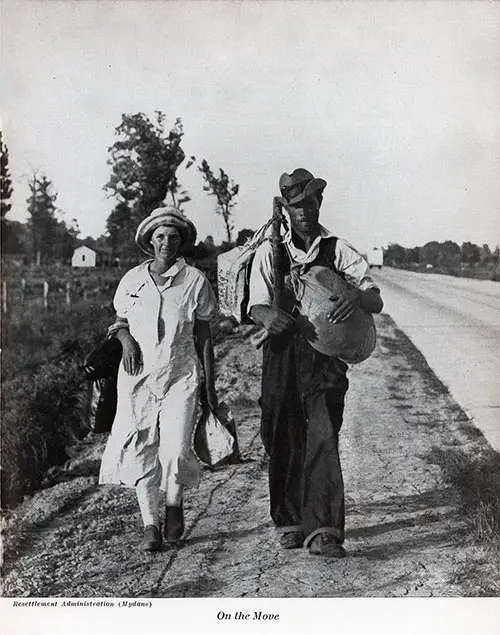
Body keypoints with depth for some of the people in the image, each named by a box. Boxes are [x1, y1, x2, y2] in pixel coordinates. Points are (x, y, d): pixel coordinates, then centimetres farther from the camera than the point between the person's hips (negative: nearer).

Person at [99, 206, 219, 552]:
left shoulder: (195, 280, -1)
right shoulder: (132, 279, 5)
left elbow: (204, 337, 5)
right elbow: (119, 322, 19)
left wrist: (209, 386, 5)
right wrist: (126, 339, -5)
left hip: (181, 375, -2)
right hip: (138, 375, 2)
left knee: (175, 451, -13)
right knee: (140, 451, -2)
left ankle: (174, 505, 18)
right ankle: (150, 525, 15)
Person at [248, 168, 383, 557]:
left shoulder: (339, 251, 7)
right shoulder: (269, 252, 9)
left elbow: (376, 301, 0)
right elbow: (256, 306, -1)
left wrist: (356, 296, -25)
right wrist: (268, 315, -27)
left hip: (326, 358, -1)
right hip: (281, 358, 2)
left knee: (323, 439, -12)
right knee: (284, 442, 7)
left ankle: (324, 531, -11)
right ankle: (290, 522, 23)